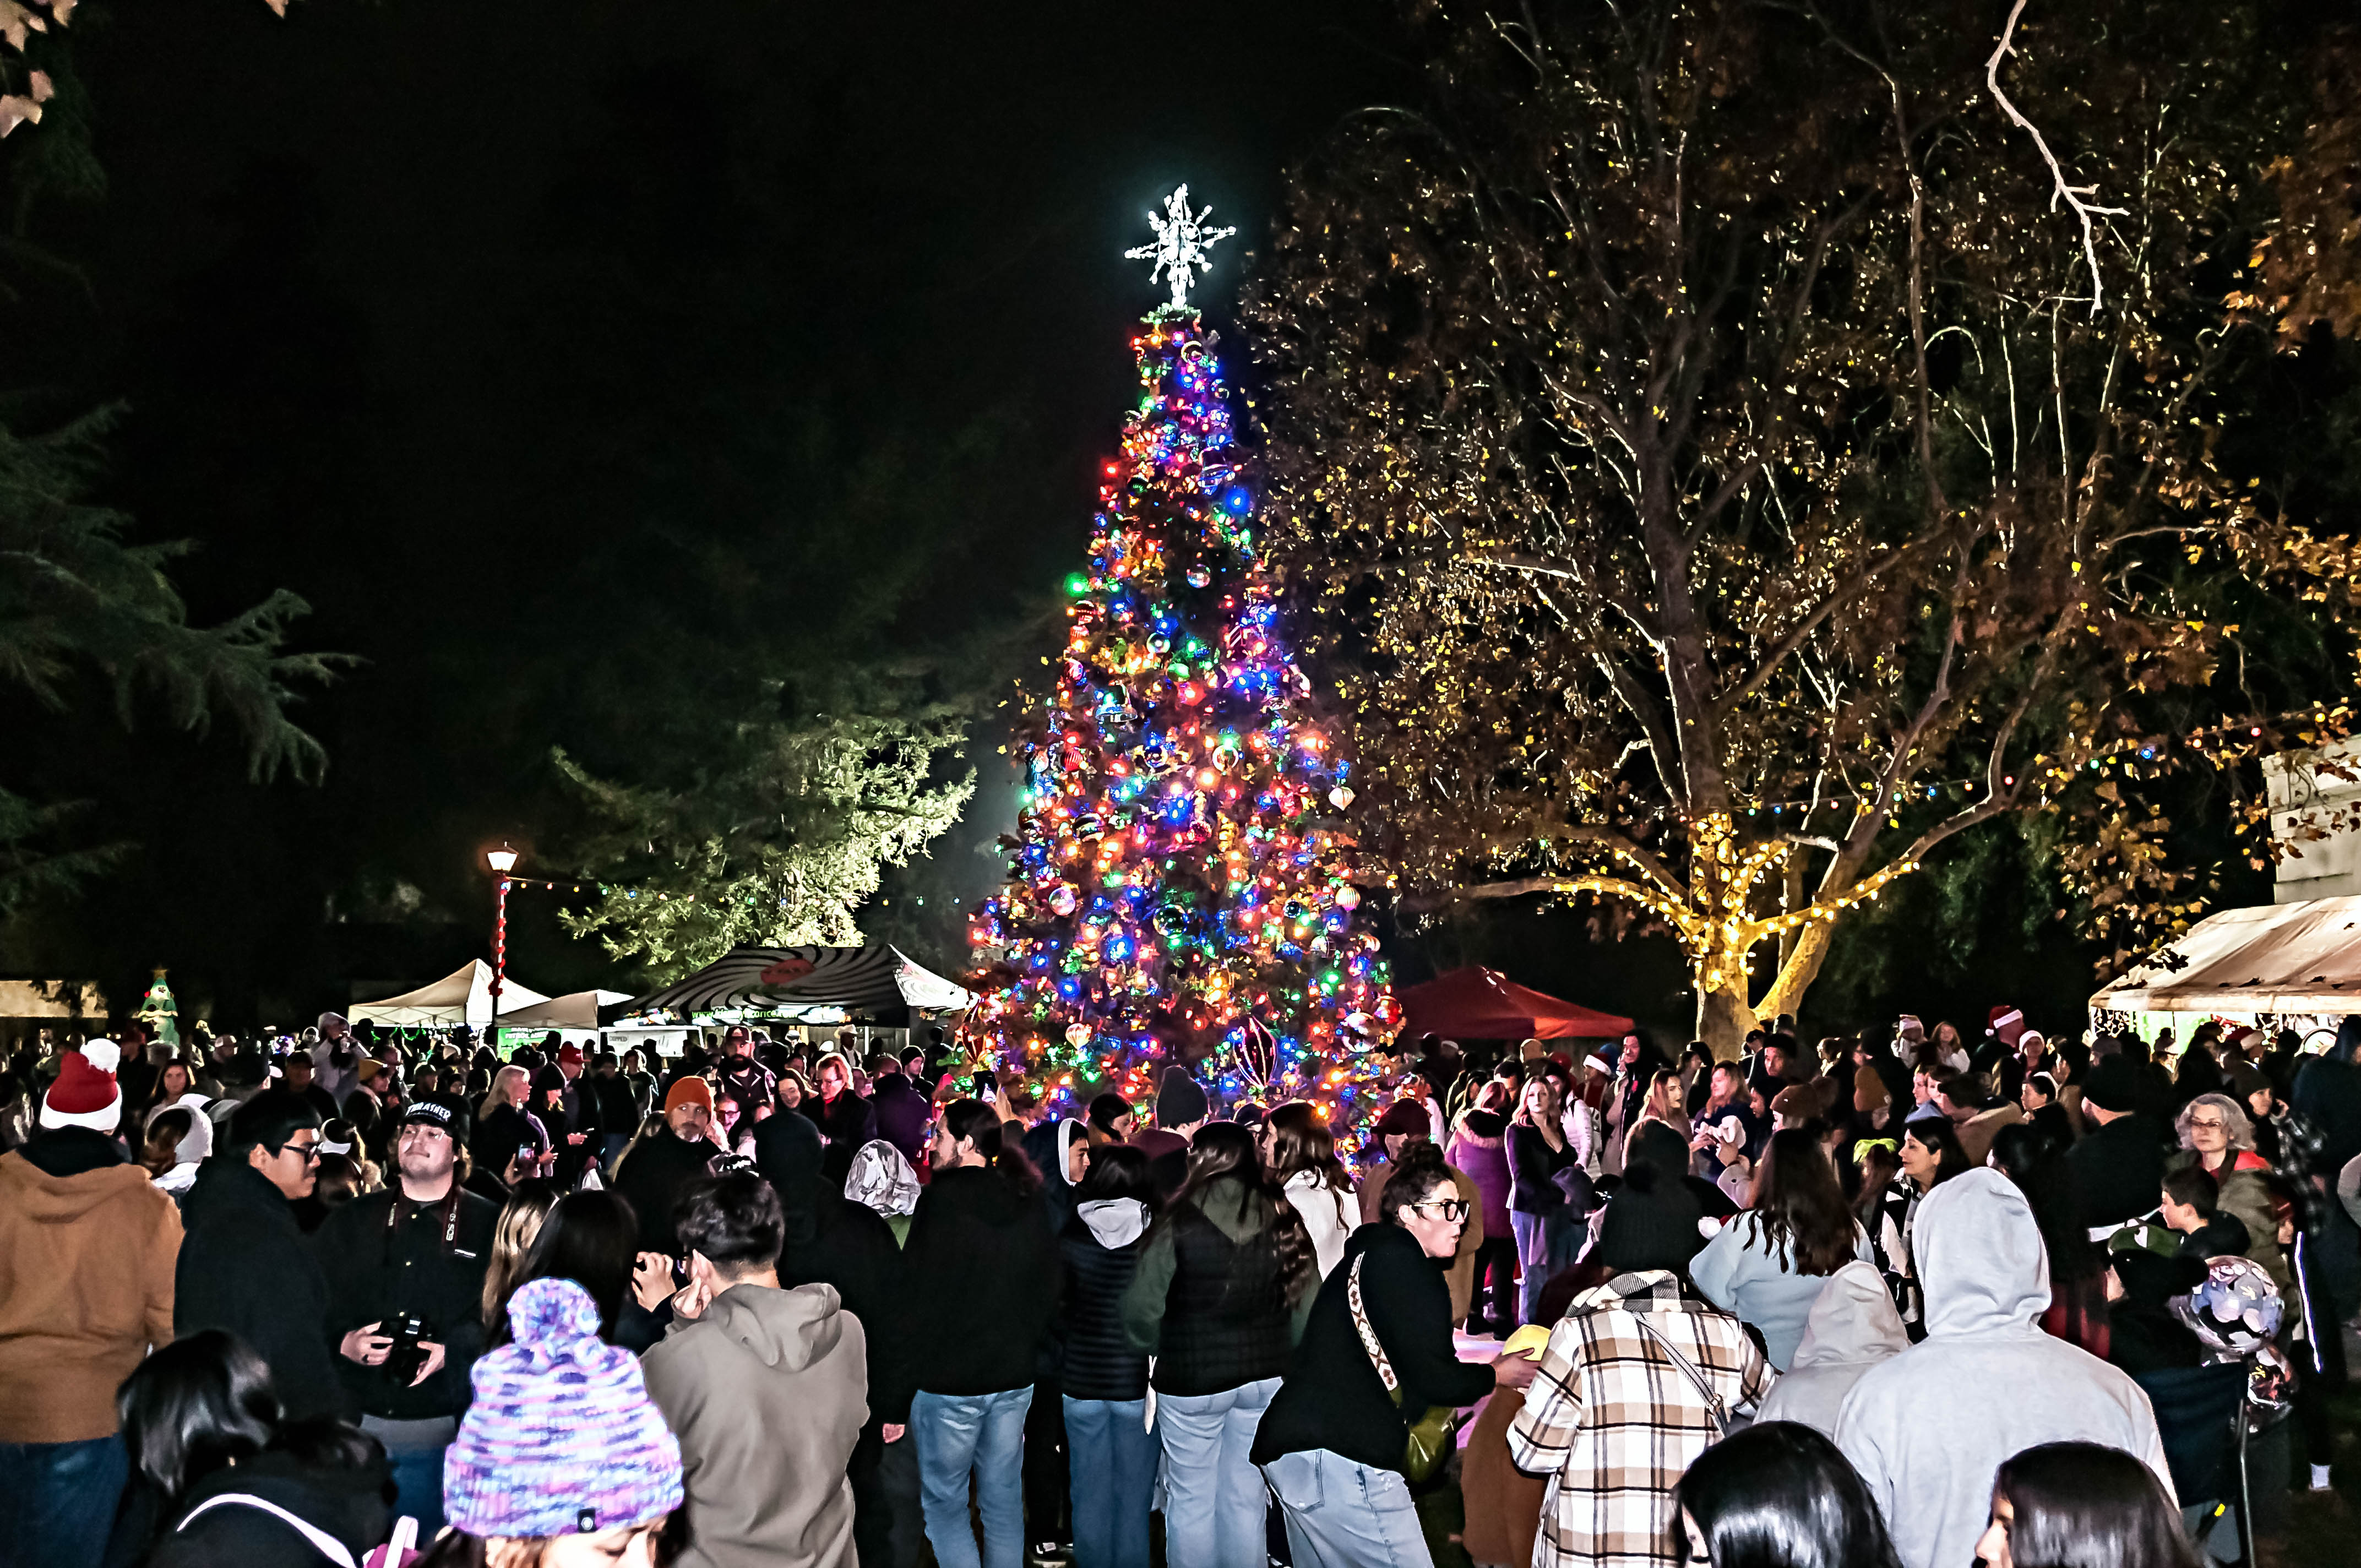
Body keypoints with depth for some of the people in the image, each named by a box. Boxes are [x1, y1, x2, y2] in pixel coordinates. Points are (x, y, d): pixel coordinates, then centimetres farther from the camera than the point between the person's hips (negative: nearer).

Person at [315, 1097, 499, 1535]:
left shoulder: (488, 1225, 3)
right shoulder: (351, 1222, 12)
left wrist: (454, 1350, -15)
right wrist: (343, 1343, -8)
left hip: (443, 1430, -2)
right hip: (355, 1425, 2)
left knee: (428, 1548, 5)